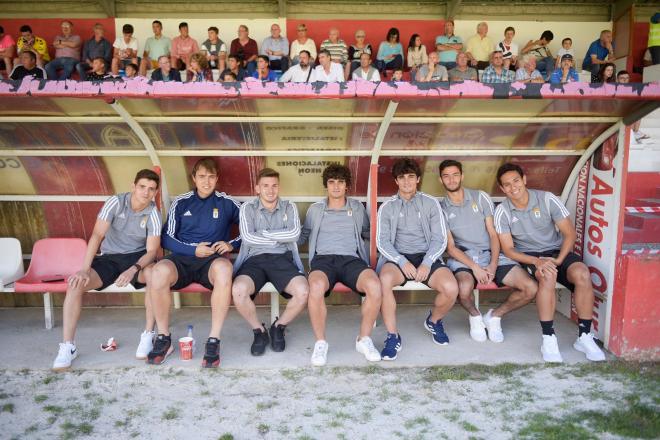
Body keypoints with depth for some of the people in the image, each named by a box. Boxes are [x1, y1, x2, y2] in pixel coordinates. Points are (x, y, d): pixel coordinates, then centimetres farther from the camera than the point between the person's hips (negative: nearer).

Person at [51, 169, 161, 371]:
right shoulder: (115, 202, -11)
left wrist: (133, 270, -33)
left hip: (137, 256, -1)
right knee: (75, 283, -24)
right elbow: (97, 235, -17)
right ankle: (67, 346, -13)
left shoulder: (153, 214, -10)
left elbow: (152, 250, -14)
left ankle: (148, 335, -21)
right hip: (108, 257, 1)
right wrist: (85, 269, -27)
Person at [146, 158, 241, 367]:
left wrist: (231, 244, -3)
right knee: (158, 272, -34)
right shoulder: (181, 202, 14)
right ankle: (163, 338, -13)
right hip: (182, 258, 1)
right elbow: (166, 238, 10)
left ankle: (214, 340, -30)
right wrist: (193, 249, -5)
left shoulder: (227, 203, 12)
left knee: (224, 268, -39)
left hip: (212, 260, -1)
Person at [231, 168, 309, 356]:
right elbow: (247, 237, -5)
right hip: (255, 259, -1)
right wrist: (281, 238, -1)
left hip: (282, 258, 1)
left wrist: (264, 233, -2)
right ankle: (259, 331, -2)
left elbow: (294, 234, -4)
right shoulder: (248, 208, 12)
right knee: (238, 290, -33)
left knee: (303, 291, -29)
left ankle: (279, 327, 3)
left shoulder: (289, 207, 16)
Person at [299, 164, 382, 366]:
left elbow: (368, 233, 31)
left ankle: (364, 339, -11)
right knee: (316, 286, -38)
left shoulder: (357, 208, 23)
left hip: (351, 258, 1)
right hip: (323, 258, -1)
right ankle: (320, 342, -18)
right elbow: (302, 236, 25)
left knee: (374, 285, -33)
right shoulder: (315, 210, 22)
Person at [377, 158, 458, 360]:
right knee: (384, 280, -35)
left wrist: (426, 263, -14)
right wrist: (402, 261, -17)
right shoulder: (387, 207, 9)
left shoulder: (431, 203, 9)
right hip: (398, 257, -1)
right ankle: (393, 336, -17)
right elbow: (382, 241, 0)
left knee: (451, 288, -26)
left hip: (427, 257, 1)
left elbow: (440, 239, 3)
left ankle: (433, 321, 10)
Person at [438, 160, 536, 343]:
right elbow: (450, 247, -2)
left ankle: (494, 316, 9)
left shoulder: (480, 197, 7)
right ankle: (475, 316, 1)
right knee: (464, 288, -36)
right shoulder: (441, 209, 4)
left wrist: (493, 265, -10)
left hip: (490, 253, 3)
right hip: (462, 257, -2)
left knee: (530, 288, -17)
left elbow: (493, 234, 4)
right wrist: (474, 267, -16)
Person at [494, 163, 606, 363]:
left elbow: (570, 233, -4)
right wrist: (536, 261, -25)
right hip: (528, 256, -2)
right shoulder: (502, 211, -6)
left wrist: (558, 260, -19)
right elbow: (508, 249, -9)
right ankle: (548, 339, -28)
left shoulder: (547, 199, -6)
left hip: (556, 251, 2)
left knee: (582, 274, -28)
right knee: (548, 276, -35)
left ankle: (584, 337, -15)